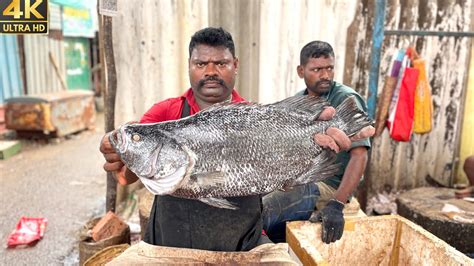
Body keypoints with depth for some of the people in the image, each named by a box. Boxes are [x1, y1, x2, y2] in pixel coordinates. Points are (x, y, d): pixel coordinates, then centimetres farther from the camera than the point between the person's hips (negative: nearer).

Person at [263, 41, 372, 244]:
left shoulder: (347, 100, -11)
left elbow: (359, 155, -20)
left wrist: (337, 204, -29)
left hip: (327, 187, -7)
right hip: (297, 180, 8)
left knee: (258, 214, -25)